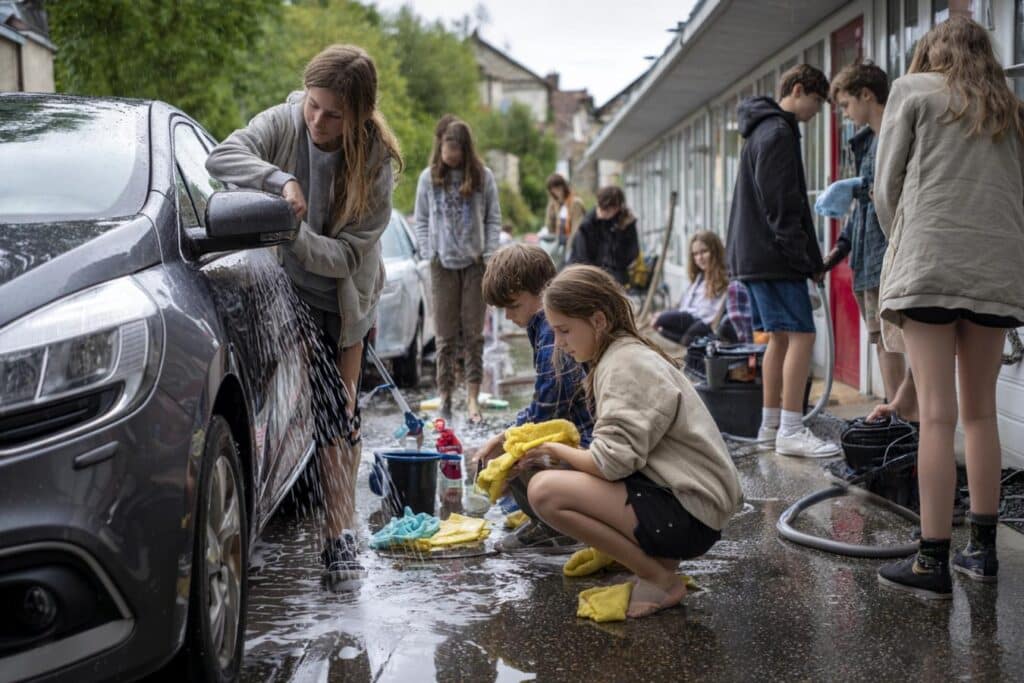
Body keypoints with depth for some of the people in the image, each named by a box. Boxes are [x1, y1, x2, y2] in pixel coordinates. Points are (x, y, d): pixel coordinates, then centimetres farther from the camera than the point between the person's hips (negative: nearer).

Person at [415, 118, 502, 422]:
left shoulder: (482, 176, 2)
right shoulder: (429, 177, 5)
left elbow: (493, 219, 5)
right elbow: (421, 220, 9)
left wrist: (488, 255, -4)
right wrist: (429, 253, -1)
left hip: (475, 263, 0)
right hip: (443, 264, 0)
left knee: (473, 332, 0)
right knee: (446, 334, 1)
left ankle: (472, 395, 2)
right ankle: (445, 393, 6)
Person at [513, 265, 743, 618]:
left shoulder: (626, 364, -14)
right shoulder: (625, 355, 16)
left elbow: (612, 462, -22)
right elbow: (615, 456, 15)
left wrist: (555, 450, -5)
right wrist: (557, 450, 4)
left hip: (689, 515, -10)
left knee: (545, 490, -20)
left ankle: (660, 581, -10)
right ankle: (659, 559, 8)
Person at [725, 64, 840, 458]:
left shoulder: (763, 130, 21)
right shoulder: (778, 132, -12)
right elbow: (780, 203, -19)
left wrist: (809, 257, 20)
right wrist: (804, 256, -16)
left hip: (753, 257, 11)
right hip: (773, 258, -11)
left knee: (780, 337, 13)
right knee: (800, 335, -11)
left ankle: (771, 424, 16)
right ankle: (791, 432, -12)